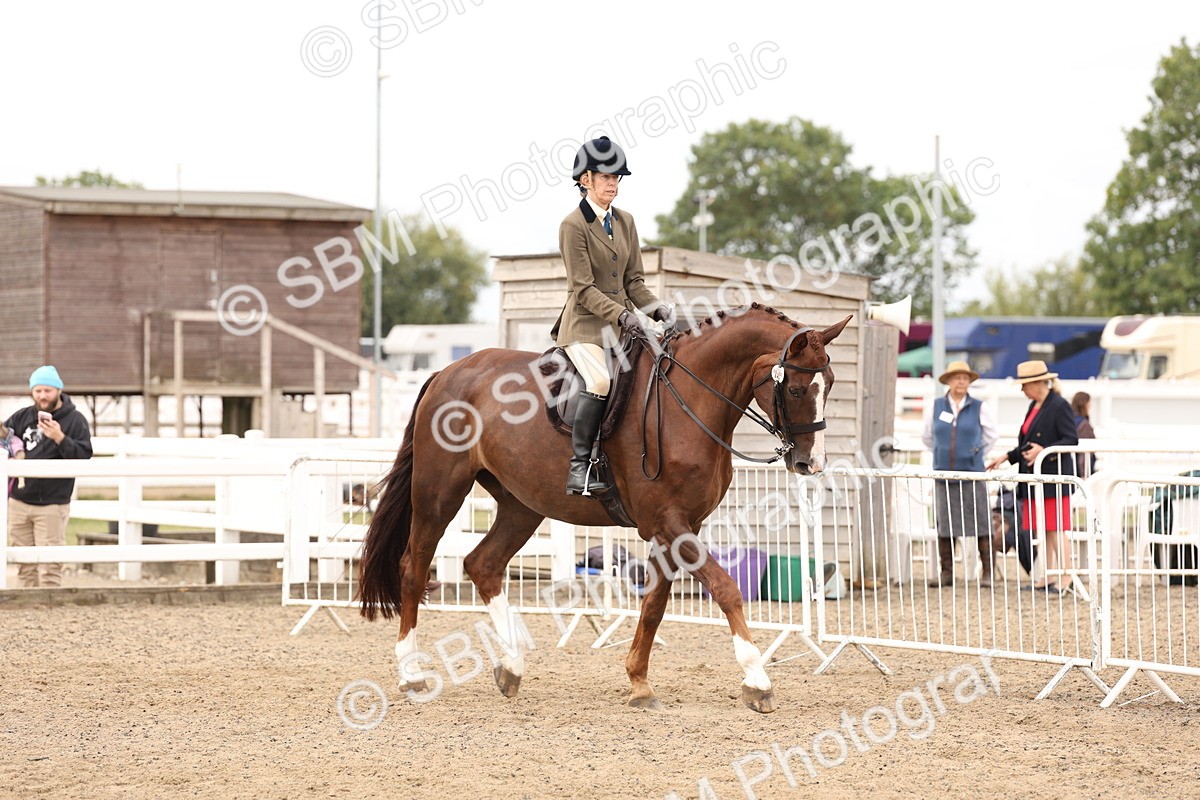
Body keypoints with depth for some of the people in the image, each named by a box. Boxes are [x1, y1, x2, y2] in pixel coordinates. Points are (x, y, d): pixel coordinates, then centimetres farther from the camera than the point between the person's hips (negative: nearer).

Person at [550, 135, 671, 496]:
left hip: (621, 326, 7)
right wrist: (621, 315, -25)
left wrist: (654, 307, -5)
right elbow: (583, 289, -13)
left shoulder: (625, 222, 13)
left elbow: (633, 280, 14)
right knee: (601, 381, -32)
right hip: (585, 326, -7)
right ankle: (580, 466, -29)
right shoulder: (573, 225, -7)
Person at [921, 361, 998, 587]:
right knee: (944, 524, 3)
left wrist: (976, 453, 12)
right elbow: (928, 437, 19)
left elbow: (990, 436, 15)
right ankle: (946, 572, 9)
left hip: (972, 474, -2)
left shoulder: (979, 407, 3)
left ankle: (987, 572, -1)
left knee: (980, 523, -4)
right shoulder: (935, 407, 7)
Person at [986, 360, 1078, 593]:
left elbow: (1072, 440, -16)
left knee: (1056, 529, -9)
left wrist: (1044, 451, -24)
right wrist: (1008, 457, 18)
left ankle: (1066, 580, -7)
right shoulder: (1034, 407, 15)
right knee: (1044, 530, 11)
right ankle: (1048, 578, 15)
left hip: (1054, 476, -9)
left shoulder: (1059, 406, -12)